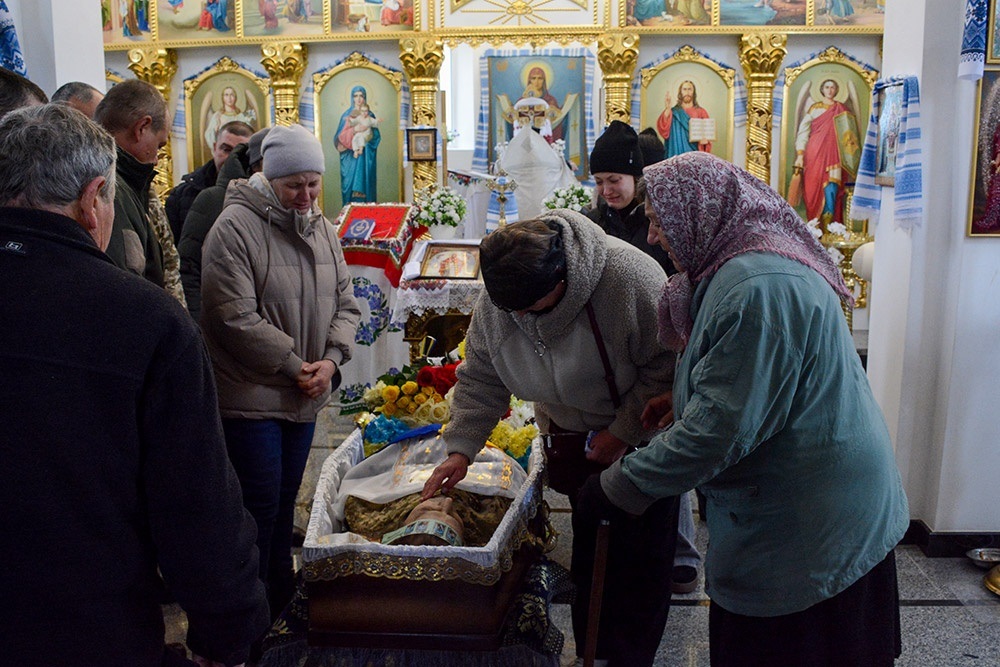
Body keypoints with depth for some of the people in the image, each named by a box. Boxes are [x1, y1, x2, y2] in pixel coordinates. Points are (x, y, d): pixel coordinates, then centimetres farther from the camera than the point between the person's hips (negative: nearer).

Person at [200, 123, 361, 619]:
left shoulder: (323, 229, 8)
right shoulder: (235, 227, -15)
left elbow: (345, 303, 10)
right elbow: (236, 320, -20)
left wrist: (331, 359, -7)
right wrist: (295, 365, -16)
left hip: (305, 396, 7)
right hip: (251, 396, -7)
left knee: (285, 500, 19)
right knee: (259, 504, 0)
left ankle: (282, 596, 36)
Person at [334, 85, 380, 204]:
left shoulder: (369, 116, 9)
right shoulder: (346, 115, 7)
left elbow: (376, 136, 0)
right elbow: (340, 137, -1)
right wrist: (354, 129, -15)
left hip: (365, 158, 0)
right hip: (349, 157, 0)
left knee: (365, 183, -6)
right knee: (350, 184, -4)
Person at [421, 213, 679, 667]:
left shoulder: (630, 278, -30)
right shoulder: (493, 302, -13)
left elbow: (667, 365, -22)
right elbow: (480, 380, -2)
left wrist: (624, 431, -21)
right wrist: (460, 449, -10)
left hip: (644, 433, -4)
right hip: (573, 436, 4)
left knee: (642, 552, 1)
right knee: (588, 545, 11)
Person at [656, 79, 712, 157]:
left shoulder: (701, 112, 10)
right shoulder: (673, 112, 7)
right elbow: (663, 128, -10)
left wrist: (705, 140, -14)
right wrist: (667, 109, -23)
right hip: (677, 152, -1)